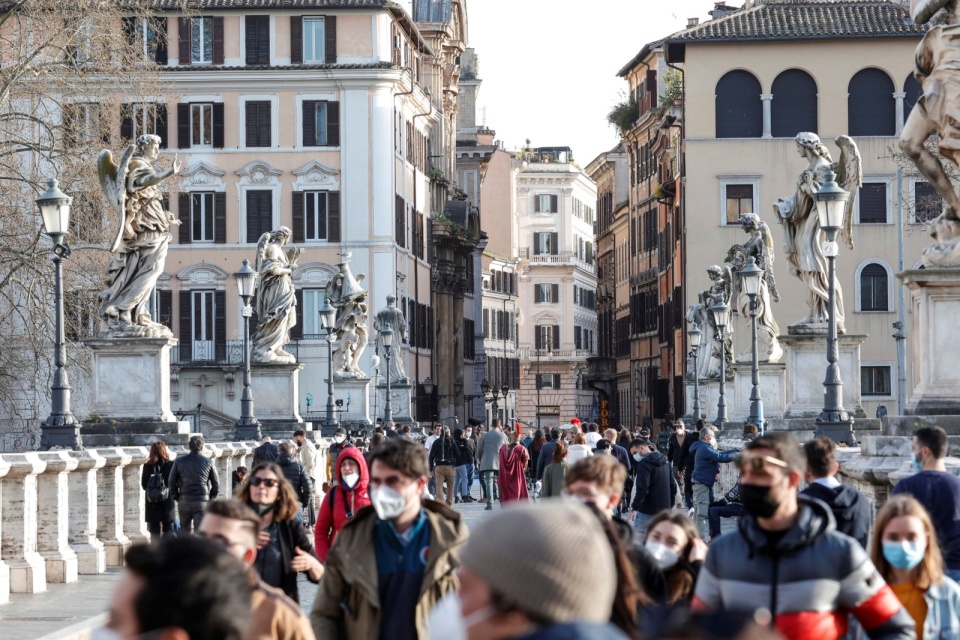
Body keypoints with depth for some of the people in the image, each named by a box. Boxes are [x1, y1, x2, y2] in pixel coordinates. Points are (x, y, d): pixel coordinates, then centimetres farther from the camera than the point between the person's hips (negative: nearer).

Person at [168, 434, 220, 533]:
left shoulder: (179, 461, 3)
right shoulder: (208, 462, 0)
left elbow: (171, 483, 0)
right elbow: (216, 485, 1)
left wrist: (177, 498, 10)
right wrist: (210, 499, 12)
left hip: (184, 503, 2)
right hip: (203, 503, -2)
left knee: (185, 533, 12)